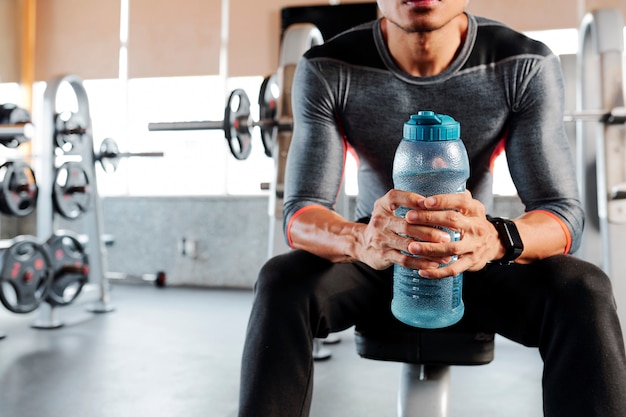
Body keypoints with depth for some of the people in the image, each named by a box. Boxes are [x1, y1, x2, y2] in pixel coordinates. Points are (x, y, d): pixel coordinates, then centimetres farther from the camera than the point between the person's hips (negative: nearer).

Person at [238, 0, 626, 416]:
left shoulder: (527, 65, -16)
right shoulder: (325, 70, -17)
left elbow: (564, 214, -20)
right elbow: (300, 214, -22)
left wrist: (495, 239, -45)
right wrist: (360, 240, -47)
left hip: (477, 260, 1)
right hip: (375, 261, 0)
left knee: (583, 291, -29)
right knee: (281, 282, -30)